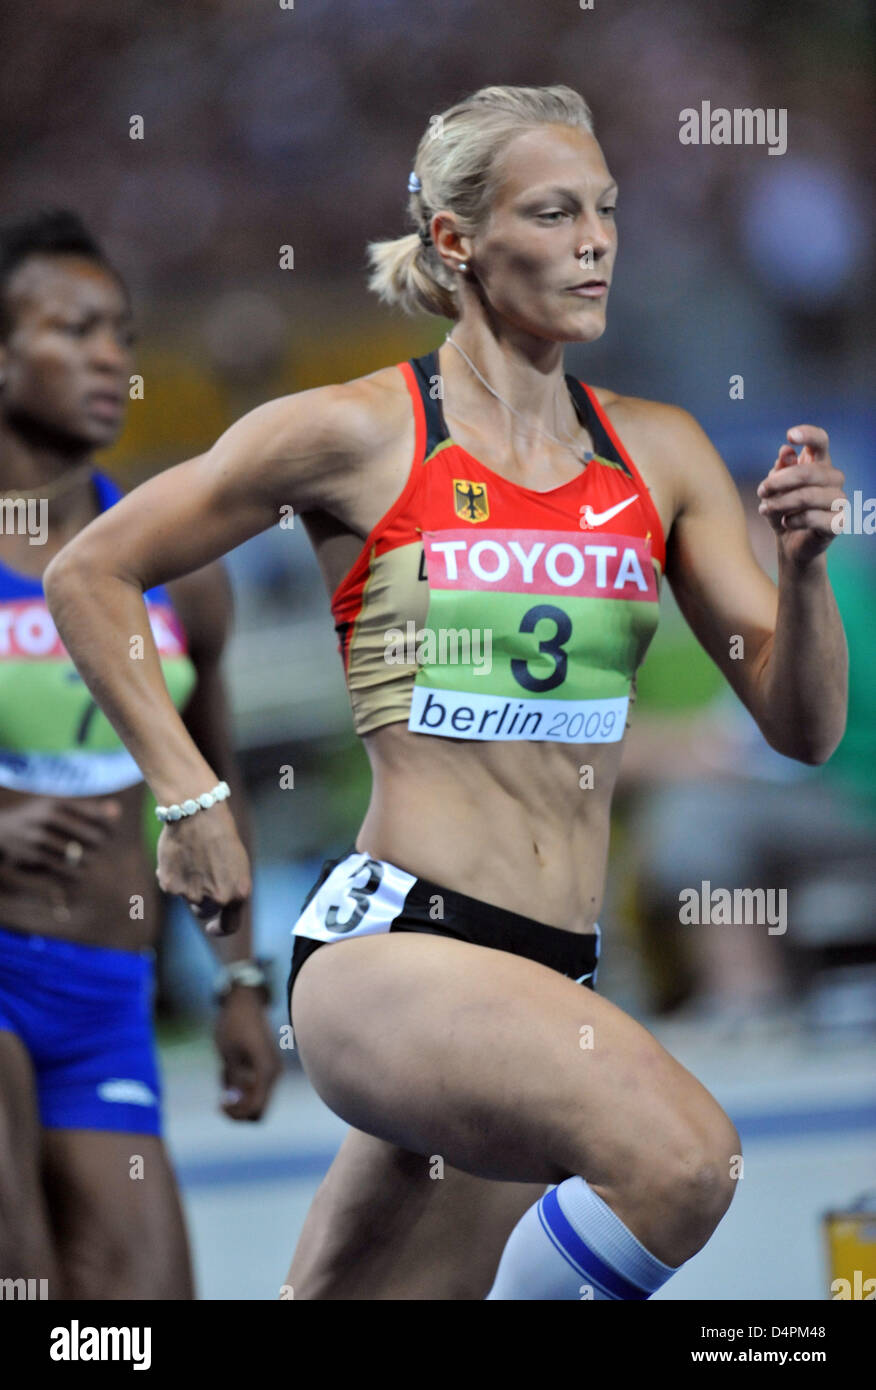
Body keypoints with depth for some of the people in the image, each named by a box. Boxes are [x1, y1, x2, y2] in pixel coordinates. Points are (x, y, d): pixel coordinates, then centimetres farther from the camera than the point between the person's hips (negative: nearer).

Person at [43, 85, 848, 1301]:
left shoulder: (658, 452, 10)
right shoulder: (357, 435, -3)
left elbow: (804, 727, 10)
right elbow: (88, 577, 6)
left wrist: (804, 566, -8)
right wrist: (190, 798, 1)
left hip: (554, 975, 6)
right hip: (389, 941, -6)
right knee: (681, 1156, -31)